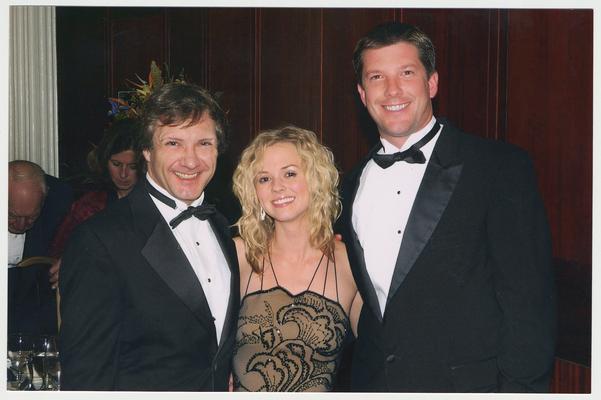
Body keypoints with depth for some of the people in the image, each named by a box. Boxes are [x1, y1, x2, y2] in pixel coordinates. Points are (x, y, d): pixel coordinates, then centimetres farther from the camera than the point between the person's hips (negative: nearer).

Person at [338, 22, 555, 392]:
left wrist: (520, 386, -17)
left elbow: (528, 298, -12)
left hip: (468, 383, -4)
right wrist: (346, 382, 7)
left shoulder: (502, 167, -9)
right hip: (372, 382, 5)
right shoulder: (354, 183, 8)